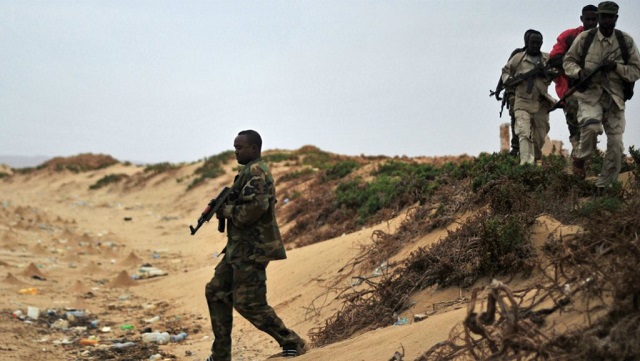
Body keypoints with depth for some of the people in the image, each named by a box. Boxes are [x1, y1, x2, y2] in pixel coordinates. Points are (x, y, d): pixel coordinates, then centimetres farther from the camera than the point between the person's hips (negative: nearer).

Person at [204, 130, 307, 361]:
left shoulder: (255, 172, -15)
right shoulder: (250, 171, 17)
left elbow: (254, 208, -27)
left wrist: (226, 210, -13)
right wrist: (224, 208, 5)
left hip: (252, 249, -11)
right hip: (240, 247, 11)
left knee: (248, 303, -9)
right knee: (216, 292, 12)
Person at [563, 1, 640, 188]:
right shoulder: (584, 38, 0)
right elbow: (568, 61, 8)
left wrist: (616, 66, -14)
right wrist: (579, 71, -13)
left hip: (615, 97, 3)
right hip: (590, 94, -2)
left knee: (616, 145, 1)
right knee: (591, 126, -32)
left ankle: (603, 186, 17)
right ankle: (580, 158, -2)